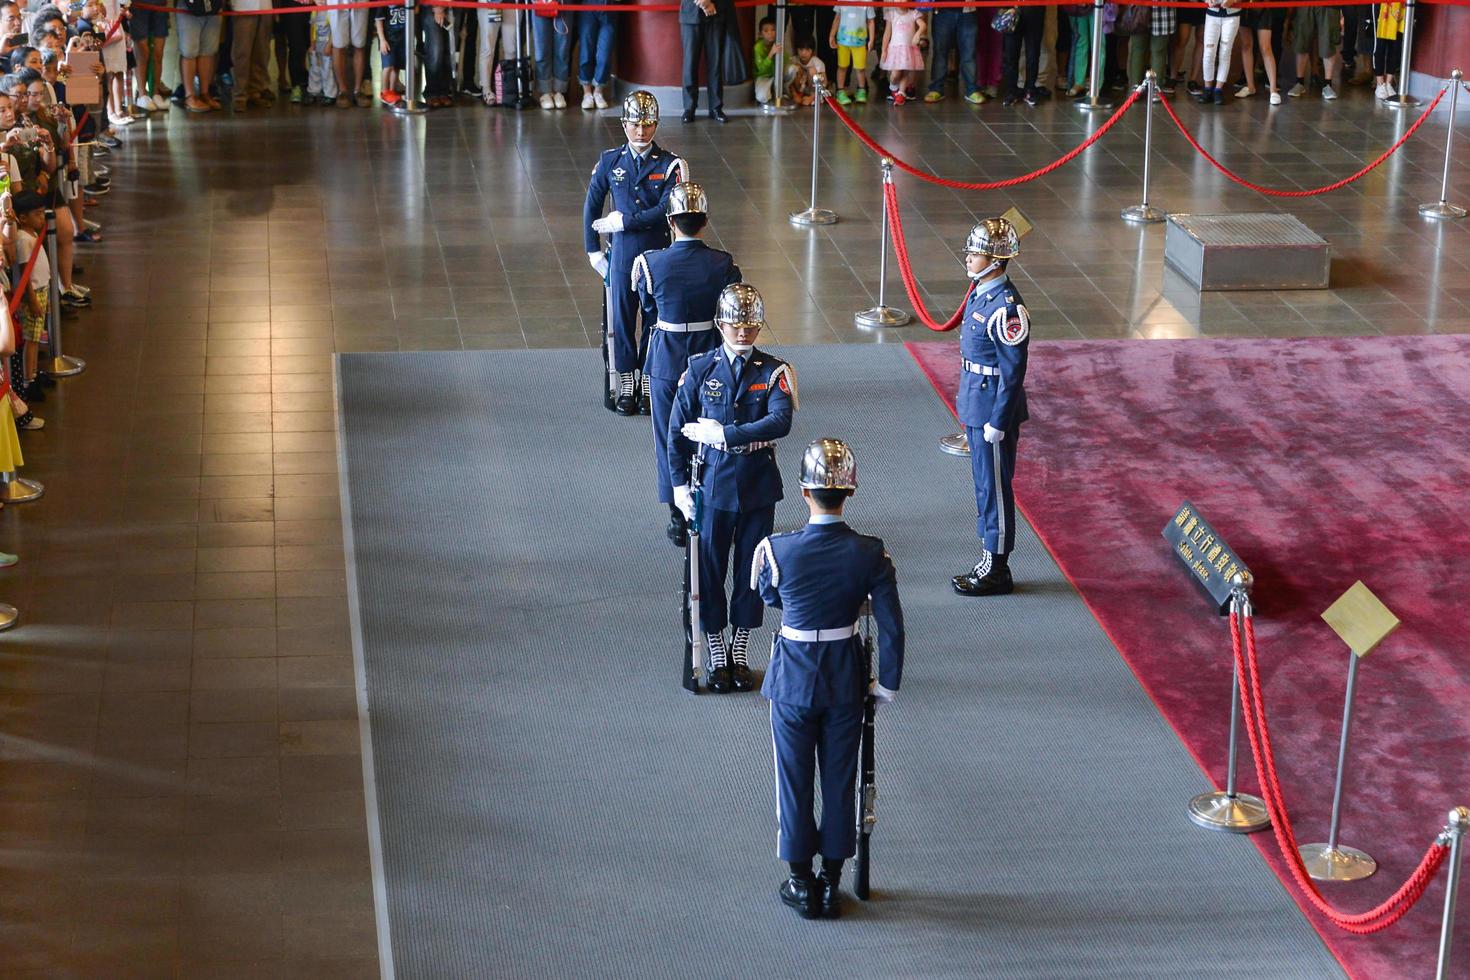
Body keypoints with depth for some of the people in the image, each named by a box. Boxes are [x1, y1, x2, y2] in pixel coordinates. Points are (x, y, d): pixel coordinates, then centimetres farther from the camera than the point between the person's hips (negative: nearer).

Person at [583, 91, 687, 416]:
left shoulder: (670, 165, -4)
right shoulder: (610, 161, 3)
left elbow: (666, 210, -14)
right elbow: (592, 206, 9)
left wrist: (622, 222, -13)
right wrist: (593, 250, 6)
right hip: (622, 255, 1)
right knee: (621, 319, 5)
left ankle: (649, 387, 18)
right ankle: (626, 387, 16)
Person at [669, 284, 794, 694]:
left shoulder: (773, 372, -4)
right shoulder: (700, 369, -2)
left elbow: (781, 421, -20)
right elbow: (678, 429, 1)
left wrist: (723, 433, -23)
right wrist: (680, 484, -3)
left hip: (758, 486, 0)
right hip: (714, 485, 0)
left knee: (752, 568, 9)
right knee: (710, 569, 5)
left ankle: (740, 654, 23)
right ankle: (716, 657, 18)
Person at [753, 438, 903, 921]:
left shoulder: (777, 550, -18)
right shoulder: (870, 554, -15)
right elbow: (891, 626, -11)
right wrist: (887, 683, 0)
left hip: (793, 679, -1)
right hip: (847, 680, 2)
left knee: (794, 777, 13)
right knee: (840, 778, 15)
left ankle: (800, 882, 22)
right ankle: (831, 883, 24)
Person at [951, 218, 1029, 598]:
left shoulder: (1005, 307, -23)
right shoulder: (980, 292, 7)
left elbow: (1013, 370, -21)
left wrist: (998, 422, -19)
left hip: (994, 407, -10)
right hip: (976, 404, 10)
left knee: (995, 487, 1)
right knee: (985, 484, 17)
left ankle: (997, 571, 11)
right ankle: (990, 562, 28)